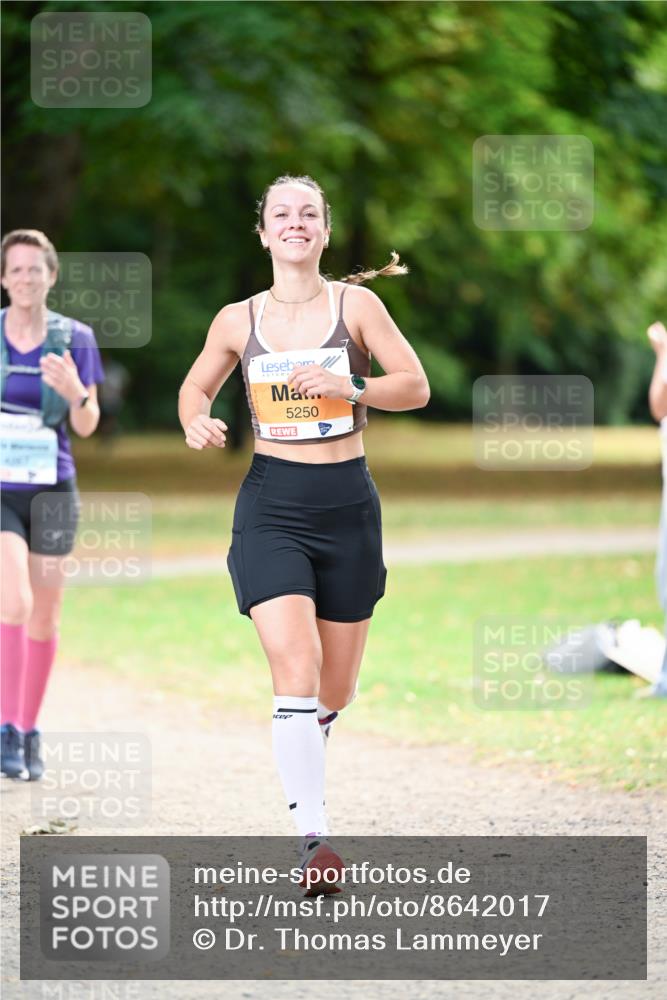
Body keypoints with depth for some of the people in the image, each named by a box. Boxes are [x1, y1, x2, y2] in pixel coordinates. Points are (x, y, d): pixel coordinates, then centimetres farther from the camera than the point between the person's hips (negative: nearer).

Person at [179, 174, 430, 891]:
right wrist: (196, 424, -3)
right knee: (295, 668, -19)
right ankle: (312, 838, -19)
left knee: (334, 691, 10)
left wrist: (352, 388, -19)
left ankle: (302, 756, 45)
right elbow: (197, 385, 19)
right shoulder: (238, 321, 4)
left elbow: (416, 386, -1)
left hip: (347, 504, 1)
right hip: (272, 503, -1)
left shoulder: (355, 304, 0)